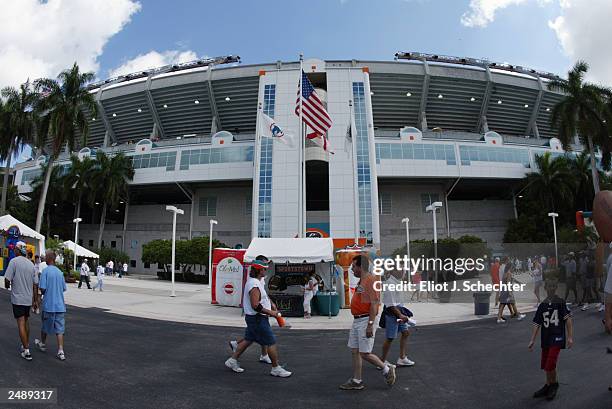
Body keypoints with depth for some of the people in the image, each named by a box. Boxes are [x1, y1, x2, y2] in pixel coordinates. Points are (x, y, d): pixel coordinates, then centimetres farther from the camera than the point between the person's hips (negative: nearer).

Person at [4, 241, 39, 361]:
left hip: (18, 298, -5)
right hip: (29, 298, 6)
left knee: (21, 324, -4)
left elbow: (7, 279, -16)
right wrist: (35, 300, 14)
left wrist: (7, 286, 9)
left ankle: (26, 351, -5)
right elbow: (35, 284, 8)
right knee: (26, 322, 19)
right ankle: (26, 345, 29)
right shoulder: (31, 264, 6)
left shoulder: (14, 261, -11)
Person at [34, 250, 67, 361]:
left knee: (45, 326, 19)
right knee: (60, 329, 3)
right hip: (60, 305, 3)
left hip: (48, 305, -3)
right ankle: (60, 352, -2)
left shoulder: (45, 271, -10)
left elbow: (43, 288, -14)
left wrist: (44, 293, 7)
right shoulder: (60, 272, 5)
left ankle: (43, 344, 40)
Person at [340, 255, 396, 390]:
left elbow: (374, 304, -21)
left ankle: (387, 370, 17)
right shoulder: (361, 281, 15)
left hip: (366, 320, -10)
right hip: (357, 320, 10)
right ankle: (356, 381, 21)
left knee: (365, 354, -4)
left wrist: (370, 325, -24)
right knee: (355, 351, 12)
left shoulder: (371, 280, -16)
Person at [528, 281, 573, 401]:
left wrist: (570, 337, -11)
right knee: (545, 365, 14)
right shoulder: (542, 306, 6)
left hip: (557, 338, -5)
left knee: (550, 364, -10)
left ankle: (554, 384, 16)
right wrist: (532, 340, 4)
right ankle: (548, 385, 34)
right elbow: (537, 324, 8)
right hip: (545, 339, 5)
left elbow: (568, 320, -5)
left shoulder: (560, 303, -4)